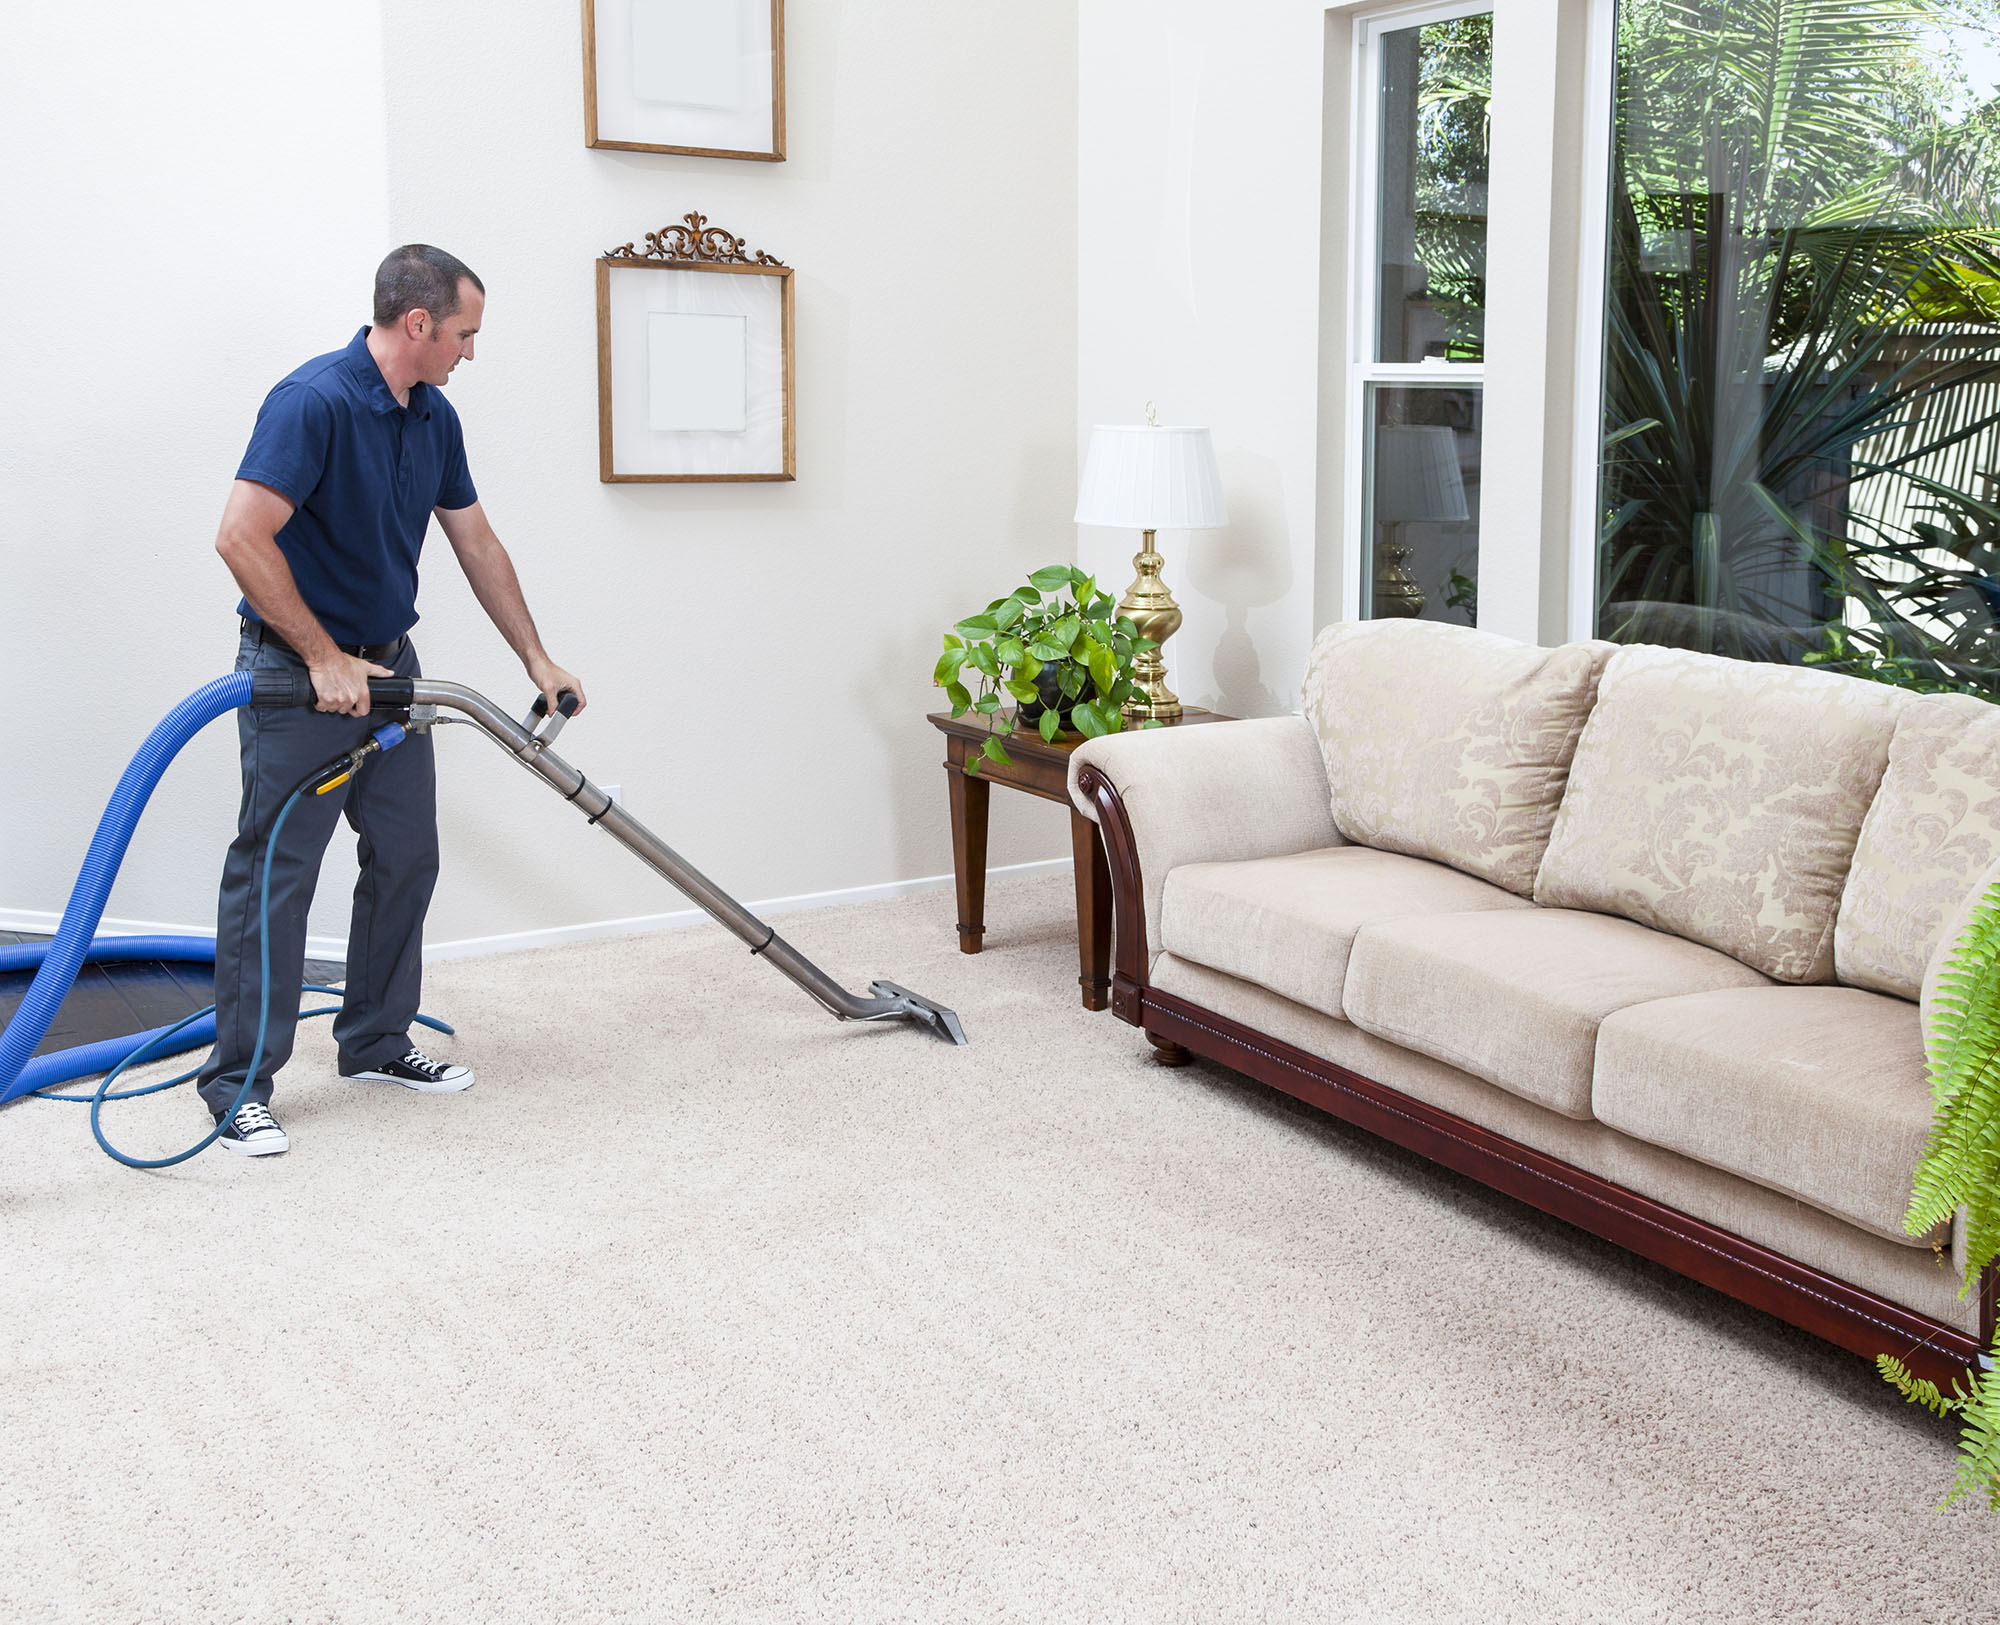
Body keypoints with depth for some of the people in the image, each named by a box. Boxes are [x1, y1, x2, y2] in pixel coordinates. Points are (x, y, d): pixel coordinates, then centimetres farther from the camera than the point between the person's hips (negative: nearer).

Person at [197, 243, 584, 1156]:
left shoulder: (433, 419, 6)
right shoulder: (315, 401, -22)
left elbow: (476, 544, 14)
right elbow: (241, 539, -27)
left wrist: (538, 659, 13)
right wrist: (325, 658, -23)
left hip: (388, 665, 9)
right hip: (298, 670, -8)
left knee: (405, 860, 11)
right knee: (274, 872, -4)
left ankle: (375, 1044, 24)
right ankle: (239, 1082, 4)